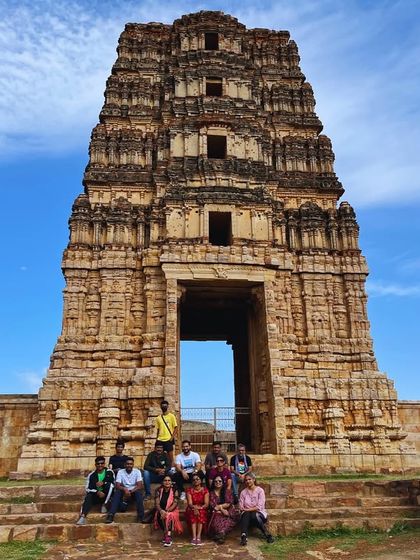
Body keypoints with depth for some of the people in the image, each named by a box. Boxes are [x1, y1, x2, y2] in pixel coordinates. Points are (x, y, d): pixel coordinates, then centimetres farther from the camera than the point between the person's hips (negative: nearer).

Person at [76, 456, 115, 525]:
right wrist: (98, 492, -24)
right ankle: (83, 516, -47)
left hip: (106, 495, -1)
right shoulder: (91, 475, -1)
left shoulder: (109, 472, -3)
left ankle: (104, 505, -20)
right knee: (88, 496, -29)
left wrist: (103, 483, -27)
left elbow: (112, 484, -11)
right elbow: (88, 488, -7)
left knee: (109, 485, -27)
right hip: (96, 494, 1)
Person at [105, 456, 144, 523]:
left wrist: (130, 491, -30)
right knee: (117, 492, -30)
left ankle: (141, 516, -34)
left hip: (134, 491, -1)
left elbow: (140, 486, -15)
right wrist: (125, 489, -34)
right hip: (124, 491, 1)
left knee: (139, 492, -34)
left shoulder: (137, 471, -6)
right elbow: (117, 486, -12)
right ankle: (111, 515, -34)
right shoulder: (120, 472, -4)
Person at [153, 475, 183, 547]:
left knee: (169, 516, -33)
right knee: (159, 516, -29)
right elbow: (157, 503, -6)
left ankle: (168, 537, -28)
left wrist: (166, 511, -25)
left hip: (172, 511, -2)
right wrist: (161, 510, -26)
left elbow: (175, 503, -12)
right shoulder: (159, 491, 1)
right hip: (161, 511, 2)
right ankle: (165, 534, -10)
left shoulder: (174, 491, -4)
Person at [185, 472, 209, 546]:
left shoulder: (205, 490, 1)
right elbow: (190, 503, -9)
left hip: (202, 510, 0)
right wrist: (194, 507, -30)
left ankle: (198, 537, -35)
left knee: (201, 512, -32)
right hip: (192, 510, 0)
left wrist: (199, 507, -27)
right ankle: (194, 537, -36)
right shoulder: (189, 490, 2)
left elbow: (206, 504, -8)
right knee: (193, 513, -31)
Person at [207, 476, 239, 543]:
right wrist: (222, 509, -12)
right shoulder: (211, 493, 11)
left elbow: (229, 503, 4)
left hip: (227, 511, 0)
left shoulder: (227, 492, 15)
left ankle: (221, 532, -41)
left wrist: (219, 506, -5)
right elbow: (212, 506, 0)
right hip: (217, 513, 0)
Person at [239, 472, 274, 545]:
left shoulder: (260, 490, -2)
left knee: (254, 515, -35)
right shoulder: (243, 492, 8)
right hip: (247, 514, 2)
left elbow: (259, 507, -11)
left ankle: (267, 535, -23)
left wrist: (247, 509, -12)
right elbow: (241, 507, 1)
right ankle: (244, 536, -47)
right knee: (246, 514, -32)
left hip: (259, 513, -2)